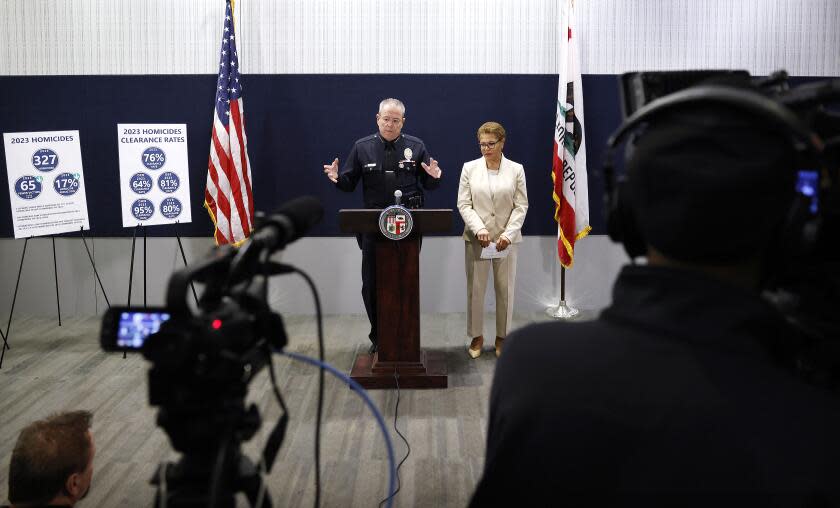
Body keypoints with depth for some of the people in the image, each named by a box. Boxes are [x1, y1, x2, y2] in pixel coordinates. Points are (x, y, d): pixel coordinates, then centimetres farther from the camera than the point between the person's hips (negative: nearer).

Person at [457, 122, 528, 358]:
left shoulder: (516, 169, 2)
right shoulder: (470, 168, 2)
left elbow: (521, 206, -1)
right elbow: (464, 204, -1)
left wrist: (508, 235, -12)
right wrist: (479, 230, -15)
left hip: (507, 238, 0)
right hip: (476, 238, 0)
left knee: (505, 290, 6)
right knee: (475, 289, 3)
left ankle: (502, 337, 19)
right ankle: (476, 336, 17)